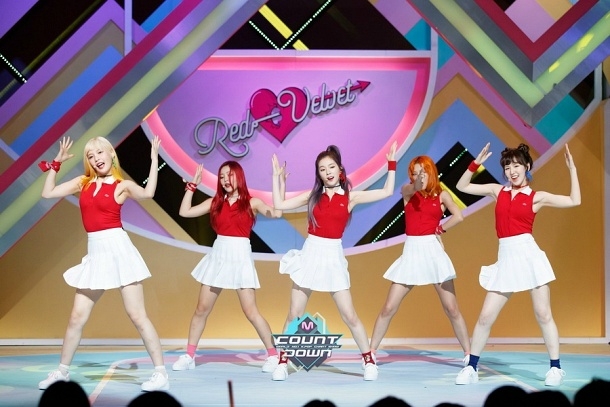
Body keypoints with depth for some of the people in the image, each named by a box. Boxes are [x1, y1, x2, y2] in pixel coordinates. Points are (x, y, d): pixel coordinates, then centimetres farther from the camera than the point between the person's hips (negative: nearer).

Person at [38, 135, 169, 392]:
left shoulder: (122, 185, -1)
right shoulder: (83, 182, 11)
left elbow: (148, 193, -18)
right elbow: (47, 193, 14)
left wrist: (154, 160, -13)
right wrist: (57, 163, 11)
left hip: (118, 248, -5)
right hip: (95, 253, 5)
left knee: (137, 315, -6)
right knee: (77, 317, 10)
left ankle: (161, 374, -2)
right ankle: (62, 371, 24)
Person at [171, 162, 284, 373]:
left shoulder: (251, 202, -2)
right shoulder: (215, 202, 6)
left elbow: (276, 213, -18)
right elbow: (185, 212, 3)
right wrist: (192, 185, 2)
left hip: (240, 256, -4)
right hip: (218, 256, 4)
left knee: (251, 312, -7)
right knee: (201, 310, 6)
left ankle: (273, 355, 4)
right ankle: (189, 356, 14)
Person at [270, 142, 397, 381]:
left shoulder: (350, 197, 2)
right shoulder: (312, 196, 5)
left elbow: (387, 192, -1)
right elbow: (279, 205, 5)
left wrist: (391, 165, -1)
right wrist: (277, 177, 6)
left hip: (333, 256, -1)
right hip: (310, 254, 1)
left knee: (349, 316, 0)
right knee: (294, 314, 3)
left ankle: (369, 361, 12)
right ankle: (282, 362, 11)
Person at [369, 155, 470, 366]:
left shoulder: (441, 194, 3)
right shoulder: (407, 191, 5)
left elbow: (458, 216, -15)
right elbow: (411, 189, -21)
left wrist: (439, 230, -7)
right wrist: (418, 184, -41)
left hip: (432, 251, -1)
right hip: (411, 252, 1)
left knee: (452, 308, 2)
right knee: (389, 308, -1)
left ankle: (469, 354, 11)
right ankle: (371, 354, 7)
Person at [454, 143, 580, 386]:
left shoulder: (537, 197, 3)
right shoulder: (497, 191, 12)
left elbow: (574, 201, -4)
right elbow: (462, 186, 17)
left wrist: (572, 169, -4)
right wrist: (476, 163, 8)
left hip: (528, 254, -3)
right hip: (506, 258, 3)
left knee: (543, 315, -1)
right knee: (485, 317, 2)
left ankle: (556, 368, 9)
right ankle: (471, 368, 10)